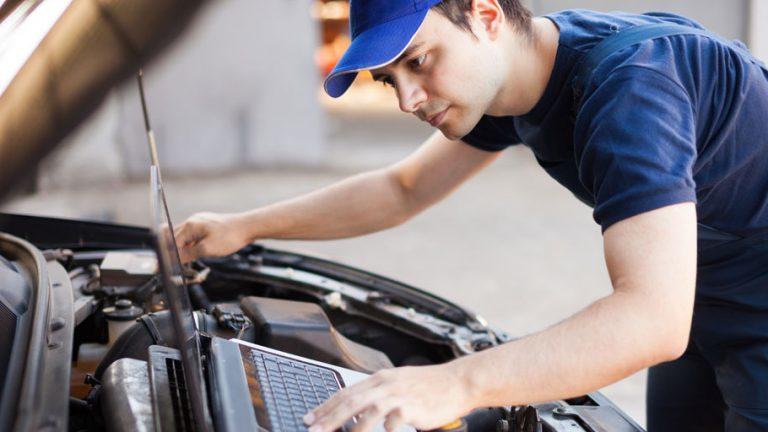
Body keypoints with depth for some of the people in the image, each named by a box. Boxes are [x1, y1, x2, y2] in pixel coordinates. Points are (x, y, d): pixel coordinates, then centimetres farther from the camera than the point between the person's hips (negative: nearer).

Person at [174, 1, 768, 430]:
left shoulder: (627, 85, -33)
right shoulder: (504, 81, -4)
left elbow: (653, 320, -43)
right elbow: (402, 189, 10)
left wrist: (458, 383, -52)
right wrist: (246, 228, 5)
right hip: (702, 309, 8)